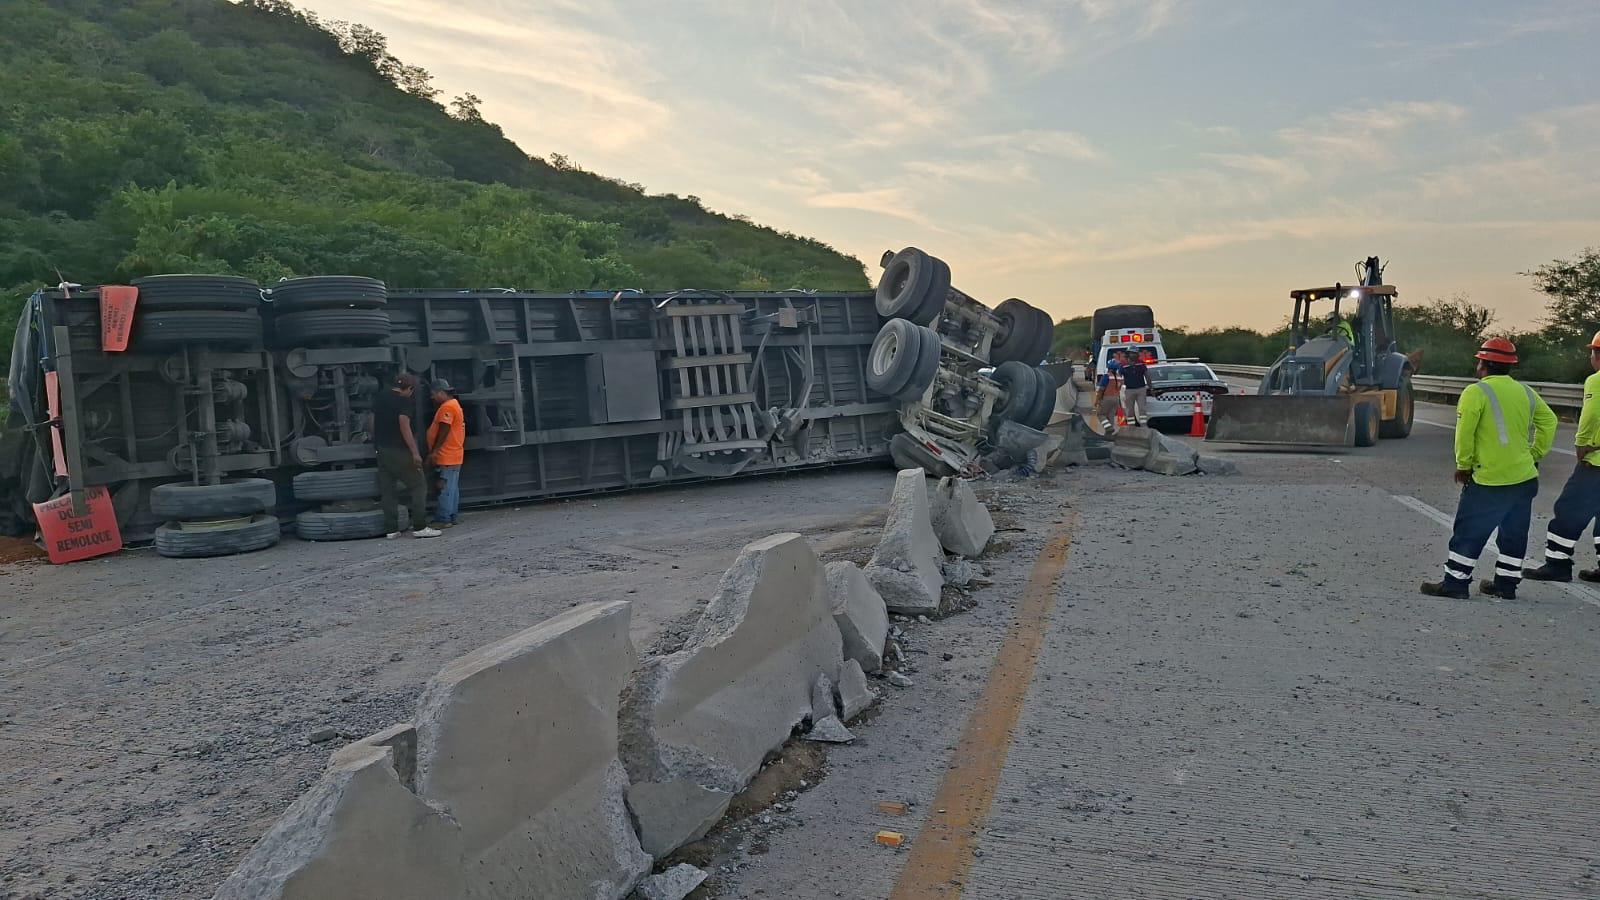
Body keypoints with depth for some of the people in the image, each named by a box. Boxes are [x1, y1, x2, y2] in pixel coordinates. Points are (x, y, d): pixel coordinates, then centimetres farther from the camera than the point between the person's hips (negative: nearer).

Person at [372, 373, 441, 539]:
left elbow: (373, 424, 16)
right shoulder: (404, 401, -11)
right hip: (399, 451, -7)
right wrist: (415, 452, -21)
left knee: (387, 489, 9)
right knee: (418, 486, 0)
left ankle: (391, 529, 9)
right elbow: (404, 427, -20)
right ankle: (419, 527, -4)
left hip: (382, 449, 7)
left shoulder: (379, 398, 12)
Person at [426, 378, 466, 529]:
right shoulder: (454, 404, 19)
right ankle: (450, 517, 17)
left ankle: (443, 519, -7)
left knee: (445, 488, -8)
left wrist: (434, 451, -17)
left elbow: (443, 431, -20)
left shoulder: (447, 407, -14)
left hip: (447, 457, -11)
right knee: (452, 488, 12)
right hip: (454, 456, 11)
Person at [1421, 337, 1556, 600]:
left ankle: (1455, 583, 3)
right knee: (1514, 534, 15)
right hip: (1525, 478, 7)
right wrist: (1536, 454, 17)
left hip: (1488, 480, -6)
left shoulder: (1476, 392, -11)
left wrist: (1463, 465, -5)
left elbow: (1465, 433, -16)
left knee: (1469, 532, 1)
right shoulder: (1526, 392, 9)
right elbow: (1549, 421, 14)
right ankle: (1506, 585, 22)